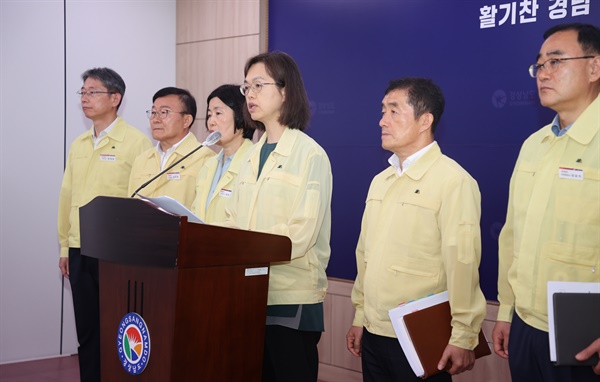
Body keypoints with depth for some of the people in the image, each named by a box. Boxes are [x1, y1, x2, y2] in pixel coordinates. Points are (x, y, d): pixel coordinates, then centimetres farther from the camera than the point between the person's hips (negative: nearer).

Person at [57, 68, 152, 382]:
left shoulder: (136, 142, -6)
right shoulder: (78, 145, 12)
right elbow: (67, 196, 14)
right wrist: (65, 247, 12)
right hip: (80, 251, 6)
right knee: (86, 330, 10)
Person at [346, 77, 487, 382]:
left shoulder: (453, 181, -12)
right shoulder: (380, 181, 11)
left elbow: (463, 264, -15)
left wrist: (463, 337, -15)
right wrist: (359, 316, 14)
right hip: (373, 334, 6)